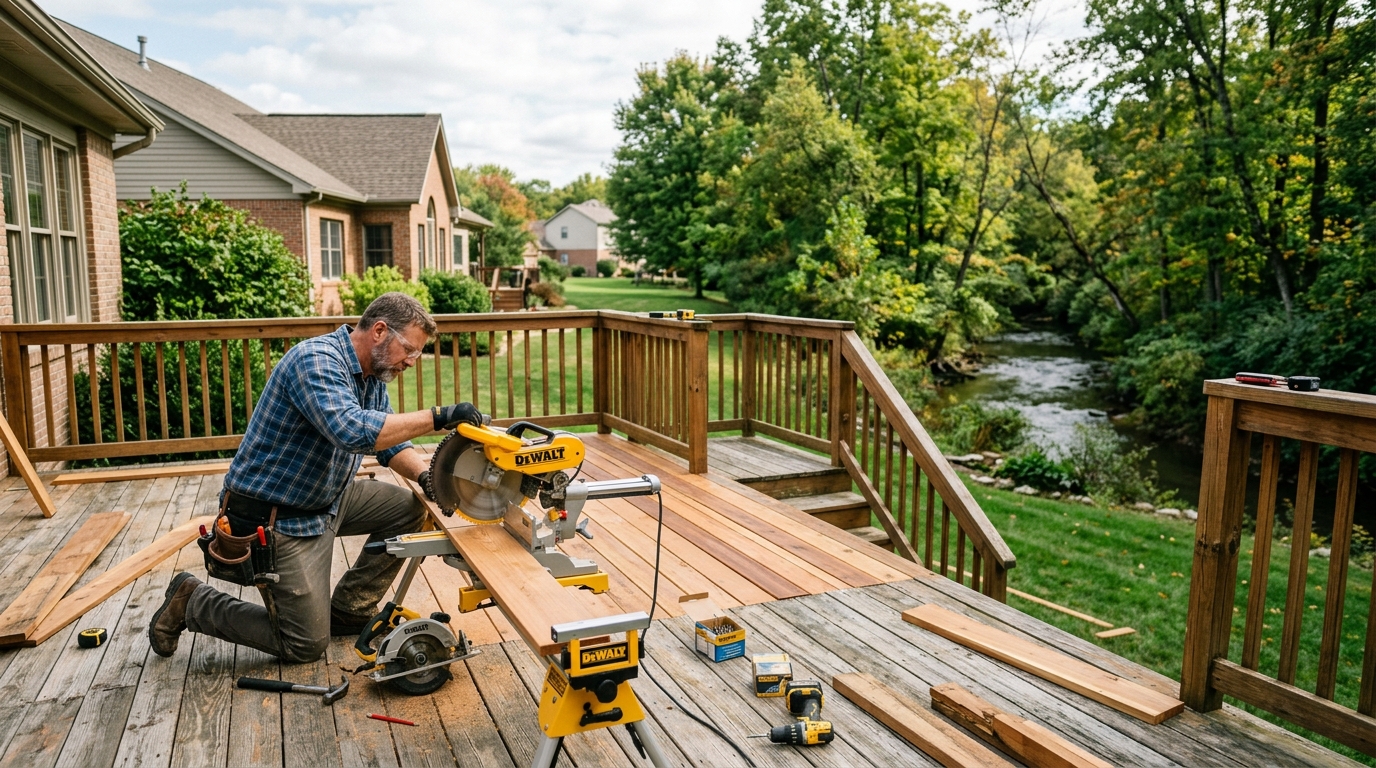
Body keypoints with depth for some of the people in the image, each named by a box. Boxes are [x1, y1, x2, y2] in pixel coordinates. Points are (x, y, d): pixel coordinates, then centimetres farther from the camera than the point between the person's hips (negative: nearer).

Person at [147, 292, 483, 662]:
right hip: (273, 517, -9)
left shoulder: (372, 375, 3)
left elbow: (389, 441, 7)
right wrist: (436, 417, -39)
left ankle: (349, 610, 15)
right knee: (306, 644, -1)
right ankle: (193, 601, 17)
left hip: (327, 499, 9)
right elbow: (353, 432, -42)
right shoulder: (316, 360, -26)